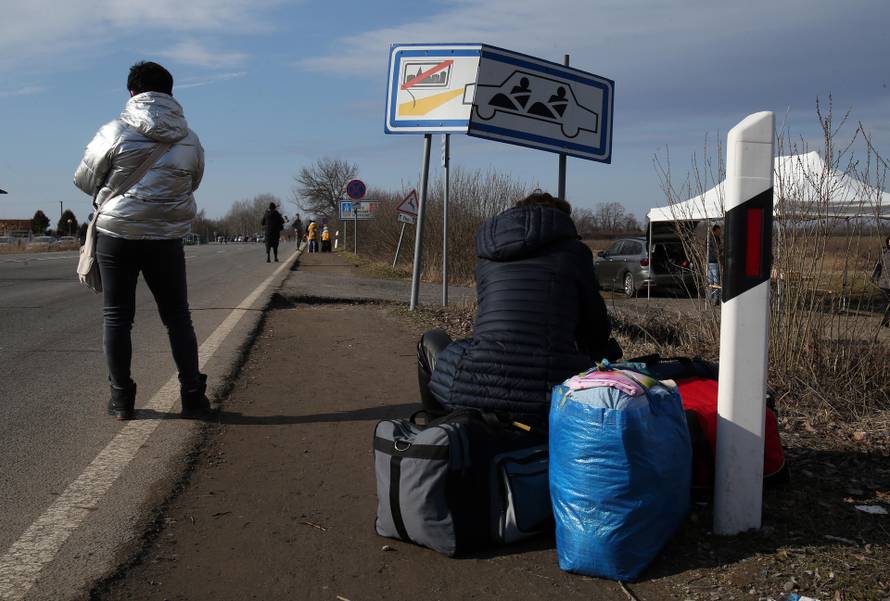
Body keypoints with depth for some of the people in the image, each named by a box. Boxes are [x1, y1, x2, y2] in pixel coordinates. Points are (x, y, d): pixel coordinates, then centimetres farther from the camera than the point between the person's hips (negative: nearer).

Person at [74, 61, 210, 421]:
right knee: (177, 316, 11)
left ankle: (121, 399, 12)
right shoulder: (189, 140, 2)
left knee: (117, 317, 9)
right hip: (167, 239, 2)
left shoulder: (116, 131, -7)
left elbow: (83, 178, 1)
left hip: (116, 233, -1)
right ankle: (192, 395, 10)